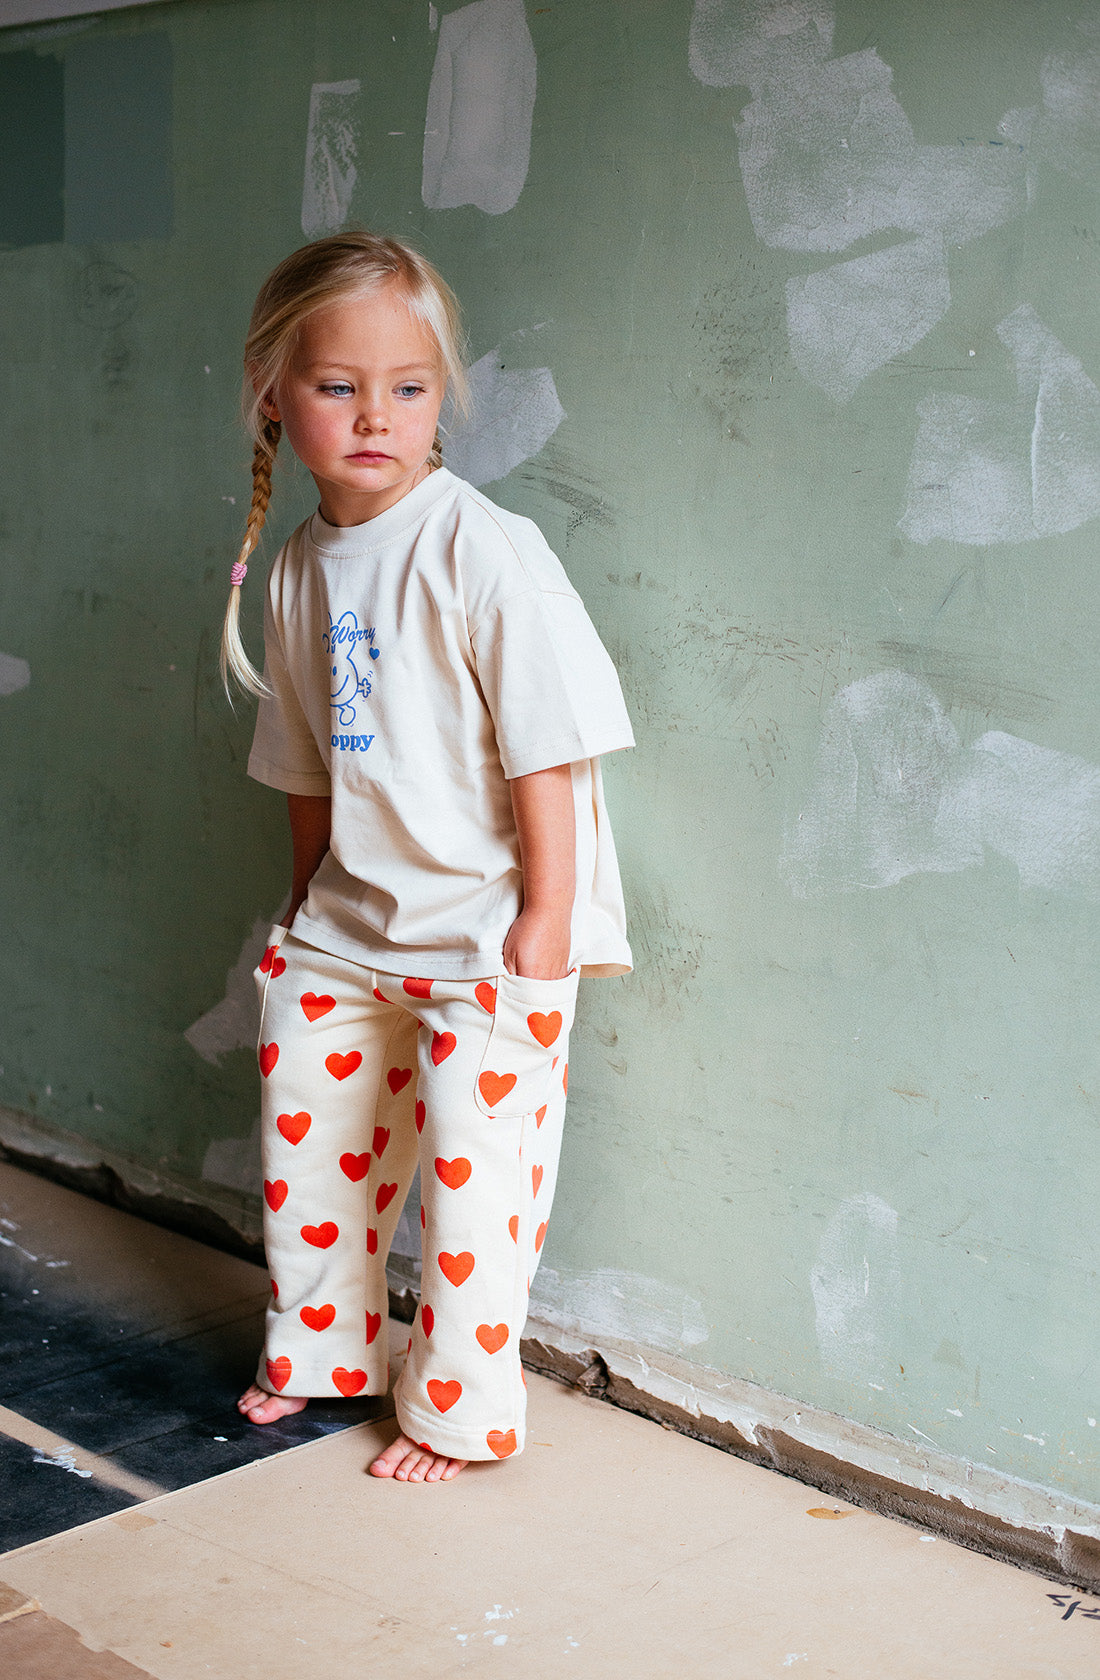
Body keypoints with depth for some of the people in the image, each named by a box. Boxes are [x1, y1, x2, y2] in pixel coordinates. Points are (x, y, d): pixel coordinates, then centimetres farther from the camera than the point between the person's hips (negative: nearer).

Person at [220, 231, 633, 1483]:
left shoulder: (481, 549, -17)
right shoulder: (301, 568, 4)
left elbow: (545, 745, -16)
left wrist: (544, 922, -17)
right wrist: (306, 904, 17)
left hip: (487, 925, -7)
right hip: (352, 920, 7)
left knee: (470, 1164, 0)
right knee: (307, 1130, 15)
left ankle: (461, 1409, 19)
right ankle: (318, 1351, 37)